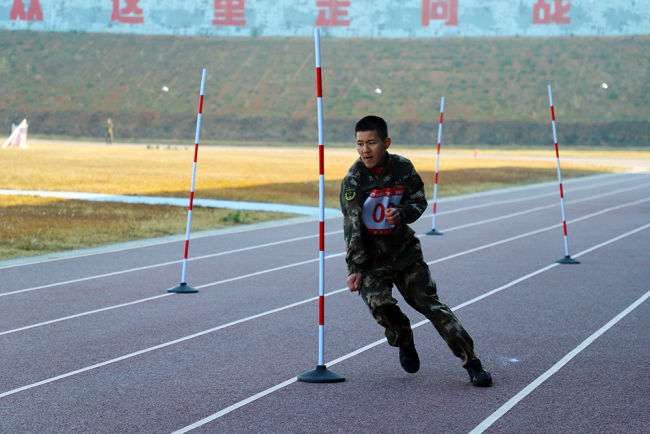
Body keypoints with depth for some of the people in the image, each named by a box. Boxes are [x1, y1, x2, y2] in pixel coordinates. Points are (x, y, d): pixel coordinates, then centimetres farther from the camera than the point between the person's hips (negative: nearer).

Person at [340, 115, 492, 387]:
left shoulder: (403, 168, -4)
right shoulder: (354, 179, -13)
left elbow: (419, 201, 7)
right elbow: (353, 226, -15)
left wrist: (401, 213, -16)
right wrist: (355, 268, -18)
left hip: (404, 251, 2)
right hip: (369, 257, -2)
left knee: (429, 302, -4)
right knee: (380, 305, -23)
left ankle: (472, 363, -2)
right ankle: (405, 344, 9)